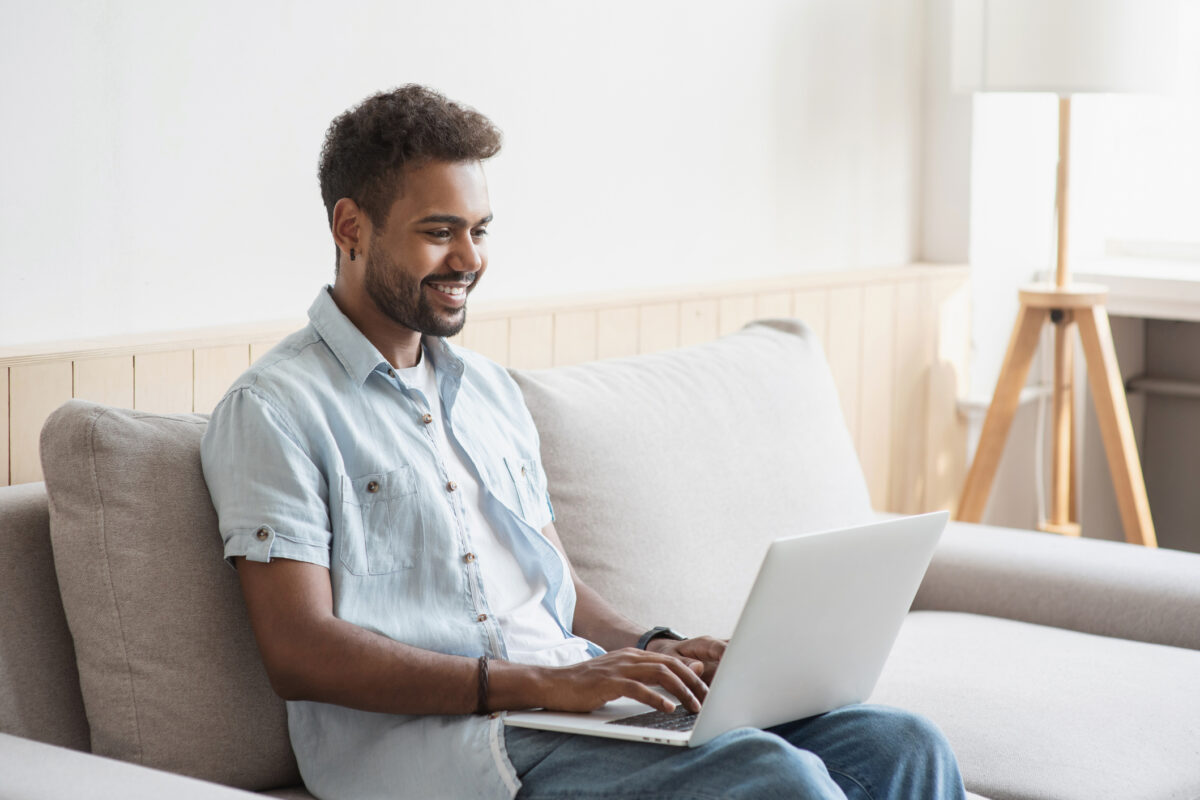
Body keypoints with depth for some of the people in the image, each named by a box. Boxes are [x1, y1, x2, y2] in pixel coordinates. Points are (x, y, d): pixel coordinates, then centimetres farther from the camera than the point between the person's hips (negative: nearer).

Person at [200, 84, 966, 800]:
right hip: (429, 737, -7)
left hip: (578, 694, 8)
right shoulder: (273, 410, -2)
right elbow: (301, 653, -12)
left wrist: (652, 648, 2)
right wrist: (543, 684, -19)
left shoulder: (488, 387, 23)